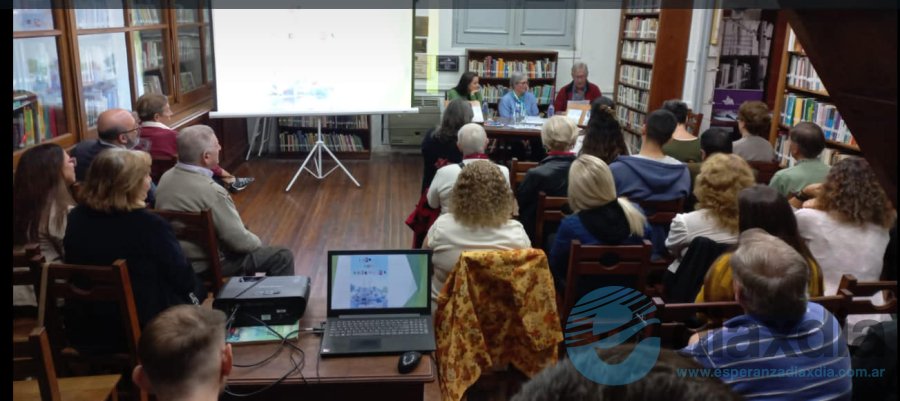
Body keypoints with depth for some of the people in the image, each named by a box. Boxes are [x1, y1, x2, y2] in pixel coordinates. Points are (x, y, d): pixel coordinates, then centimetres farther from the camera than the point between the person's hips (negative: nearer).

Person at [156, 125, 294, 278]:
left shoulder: (166, 177, -4)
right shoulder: (211, 192, -30)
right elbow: (240, 242, -22)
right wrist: (257, 243, 0)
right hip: (206, 267, -9)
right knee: (282, 257, 0)